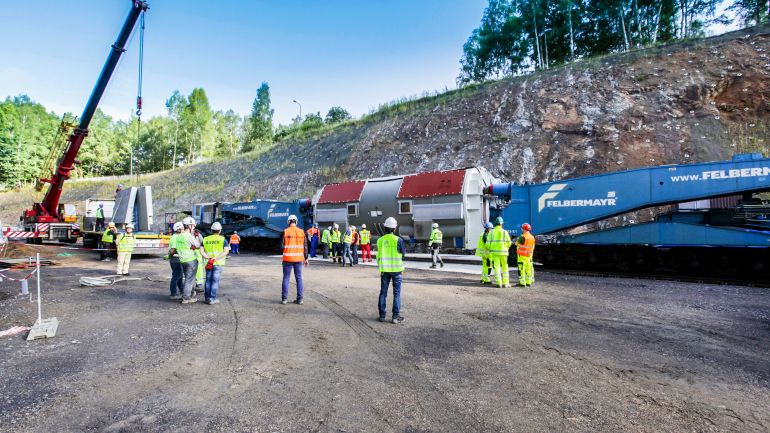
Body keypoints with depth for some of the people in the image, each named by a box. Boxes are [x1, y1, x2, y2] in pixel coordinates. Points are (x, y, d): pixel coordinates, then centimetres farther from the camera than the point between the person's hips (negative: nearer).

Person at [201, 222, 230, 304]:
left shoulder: (205, 239, 7)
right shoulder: (222, 239, -3)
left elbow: (201, 251, -2)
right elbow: (226, 251, -15)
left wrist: (208, 258, -11)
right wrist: (215, 259, -17)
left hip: (208, 263, 3)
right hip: (218, 264, -3)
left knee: (208, 280, 13)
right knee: (215, 281, 1)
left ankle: (207, 298, 20)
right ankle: (212, 299, 2)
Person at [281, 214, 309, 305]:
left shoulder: (285, 232, -7)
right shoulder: (302, 232, 1)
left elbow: (282, 246, -8)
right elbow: (305, 246, 3)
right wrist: (306, 258, 10)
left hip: (288, 258, -2)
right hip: (299, 259, 2)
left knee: (286, 278, 8)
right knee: (299, 278, 9)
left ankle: (284, 299, 10)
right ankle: (299, 299, 10)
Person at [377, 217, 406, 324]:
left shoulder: (380, 240, -3)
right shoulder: (398, 240, -14)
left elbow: (378, 255, 6)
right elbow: (404, 254, -2)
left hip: (384, 269, 3)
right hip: (396, 269, -3)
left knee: (383, 292, 13)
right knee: (396, 293, 6)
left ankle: (382, 315, 18)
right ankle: (396, 316, 7)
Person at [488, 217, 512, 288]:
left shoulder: (491, 232, -3)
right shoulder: (504, 232, -4)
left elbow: (488, 243, -3)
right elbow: (509, 243, -1)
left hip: (494, 252, 0)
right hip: (503, 252, 0)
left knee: (496, 268, 4)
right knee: (505, 268, 12)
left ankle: (499, 283, 2)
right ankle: (505, 283, 14)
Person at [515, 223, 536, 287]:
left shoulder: (522, 237, -17)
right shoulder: (532, 237, 6)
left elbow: (517, 243, -4)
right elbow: (533, 247, 14)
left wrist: (517, 239, 15)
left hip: (522, 255, -7)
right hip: (529, 255, 7)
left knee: (521, 269, -3)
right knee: (528, 268, 13)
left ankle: (522, 282, -4)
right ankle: (528, 282, 17)